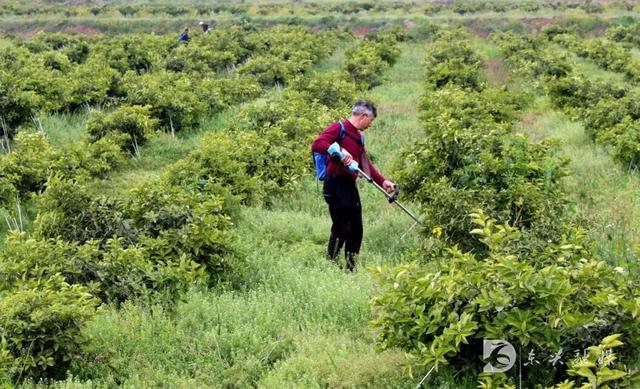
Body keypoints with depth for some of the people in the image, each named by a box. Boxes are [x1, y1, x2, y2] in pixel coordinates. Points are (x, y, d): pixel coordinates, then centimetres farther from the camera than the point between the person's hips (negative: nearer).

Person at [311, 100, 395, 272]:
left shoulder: (359, 137, 20)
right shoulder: (338, 128, -8)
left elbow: (366, 164, 21)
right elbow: (316, 144, -20)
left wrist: (383, 181, 10)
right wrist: (339, 151, -30)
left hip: (350, 185, 9)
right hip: (335, 185, -9)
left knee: (356, 229, 9)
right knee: (341, 227, -9)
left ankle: (351, 268, 16)